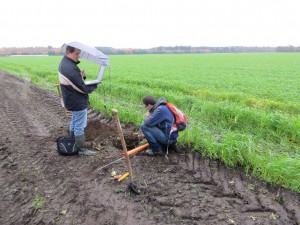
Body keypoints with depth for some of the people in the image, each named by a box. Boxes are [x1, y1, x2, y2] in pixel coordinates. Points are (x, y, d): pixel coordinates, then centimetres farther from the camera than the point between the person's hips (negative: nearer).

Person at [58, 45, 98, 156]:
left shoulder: (64, 62, 5)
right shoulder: (71, 69, -27)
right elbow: (83, 89, -25)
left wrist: (81, 75, -5)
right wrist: (94, 85, -9)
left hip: (71, 101, 10)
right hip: (78, 103, -10)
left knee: (74, 122, 24)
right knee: (80, 126, 1)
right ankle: (82, 149, 14)